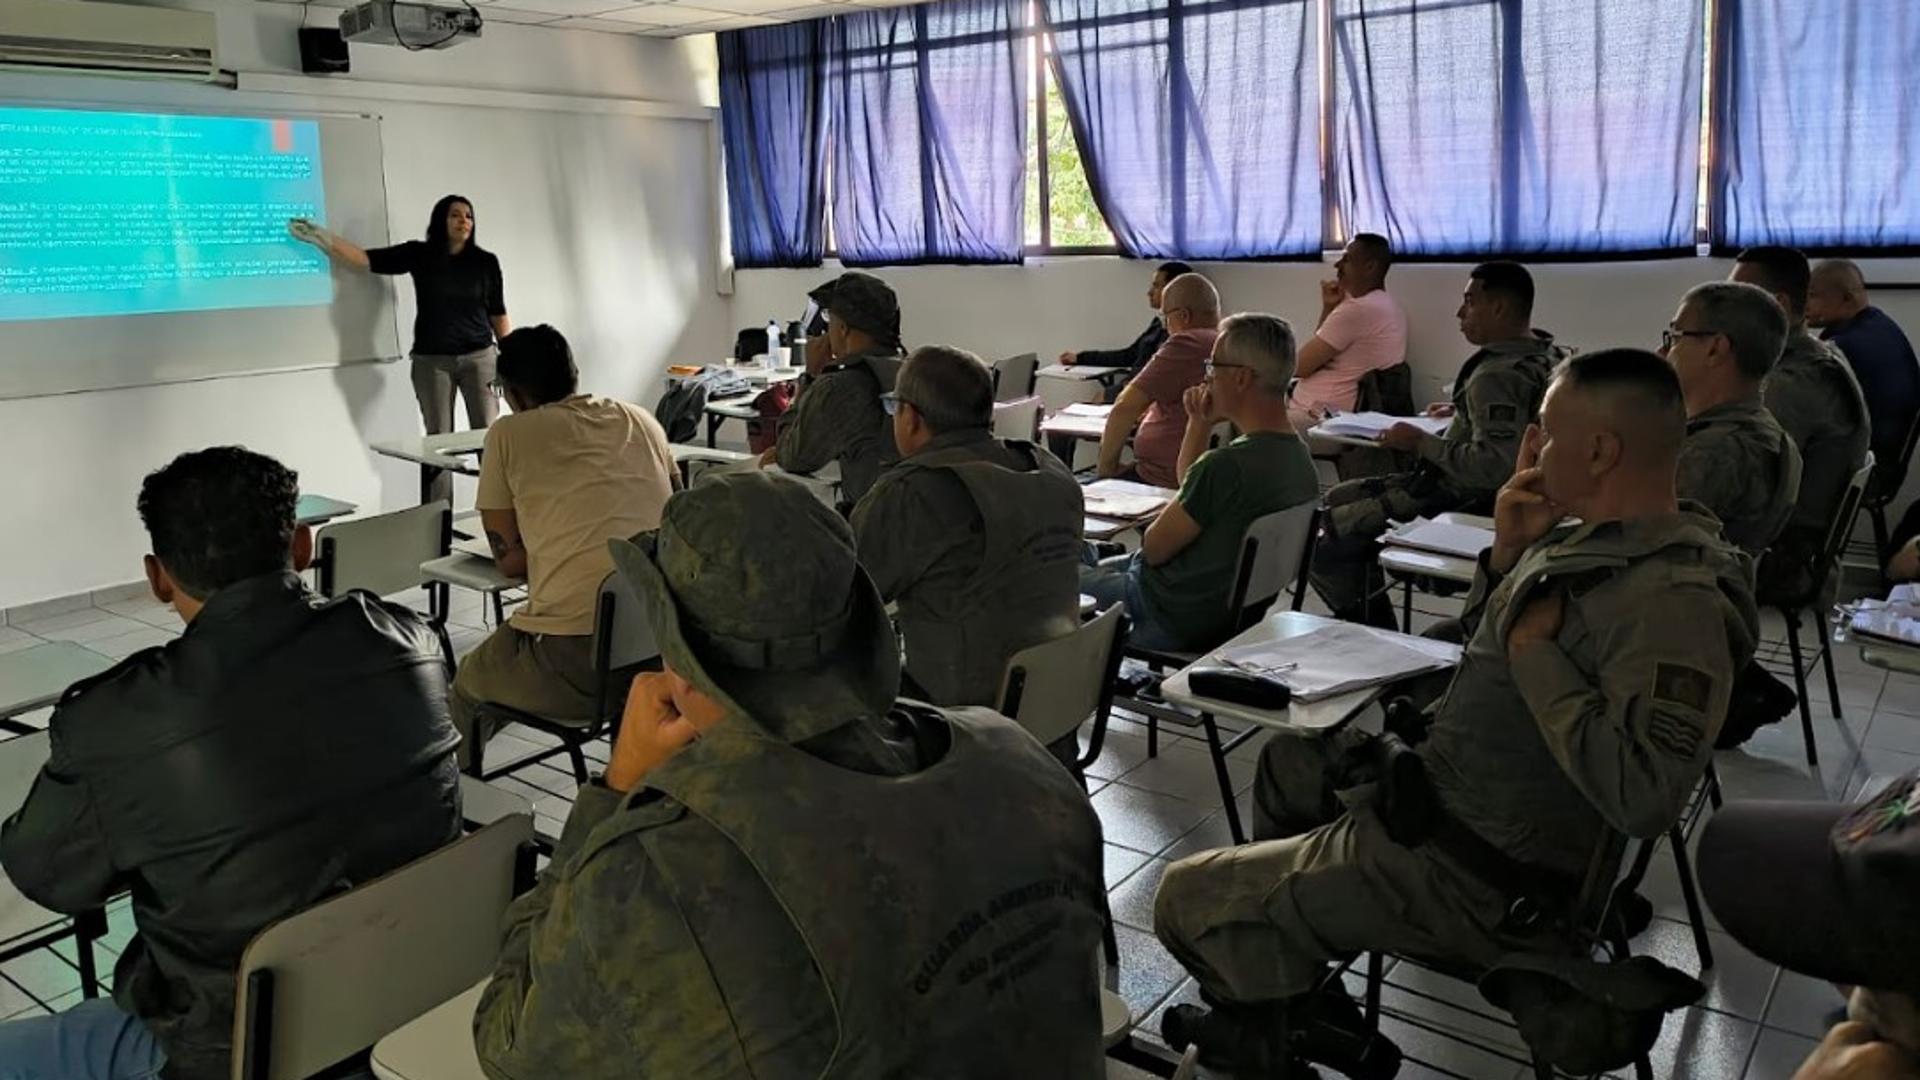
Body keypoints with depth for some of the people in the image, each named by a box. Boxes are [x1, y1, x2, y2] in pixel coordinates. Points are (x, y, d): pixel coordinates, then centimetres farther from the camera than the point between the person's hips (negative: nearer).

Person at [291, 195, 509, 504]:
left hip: (479, 357, 0)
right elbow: (364, 258, -2)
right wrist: (320, 236, -12)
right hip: (431, 361, 0)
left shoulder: (485, 262, 1)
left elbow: (498, 315, 6)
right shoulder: (419, 254, 1)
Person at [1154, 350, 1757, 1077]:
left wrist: (1537, 652, -27)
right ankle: (1284, 984, 32)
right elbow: (1490, 651, 14)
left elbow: (1643, 798, -37)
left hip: (1481, 879, -10)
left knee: (1187, 898, -8)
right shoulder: (1599, 540, 3)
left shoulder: (1675, 602, -27)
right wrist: (1509, 552, -3)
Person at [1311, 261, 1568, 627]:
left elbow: (1493, 467, -33)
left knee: (1322, 544, -11)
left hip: (1461, 500, -11)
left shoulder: (1496, 376, -26)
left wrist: (1421, 443, -22)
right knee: (1338, 499, 20)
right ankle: (1379, 629, 24)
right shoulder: (1543, 350, 4)